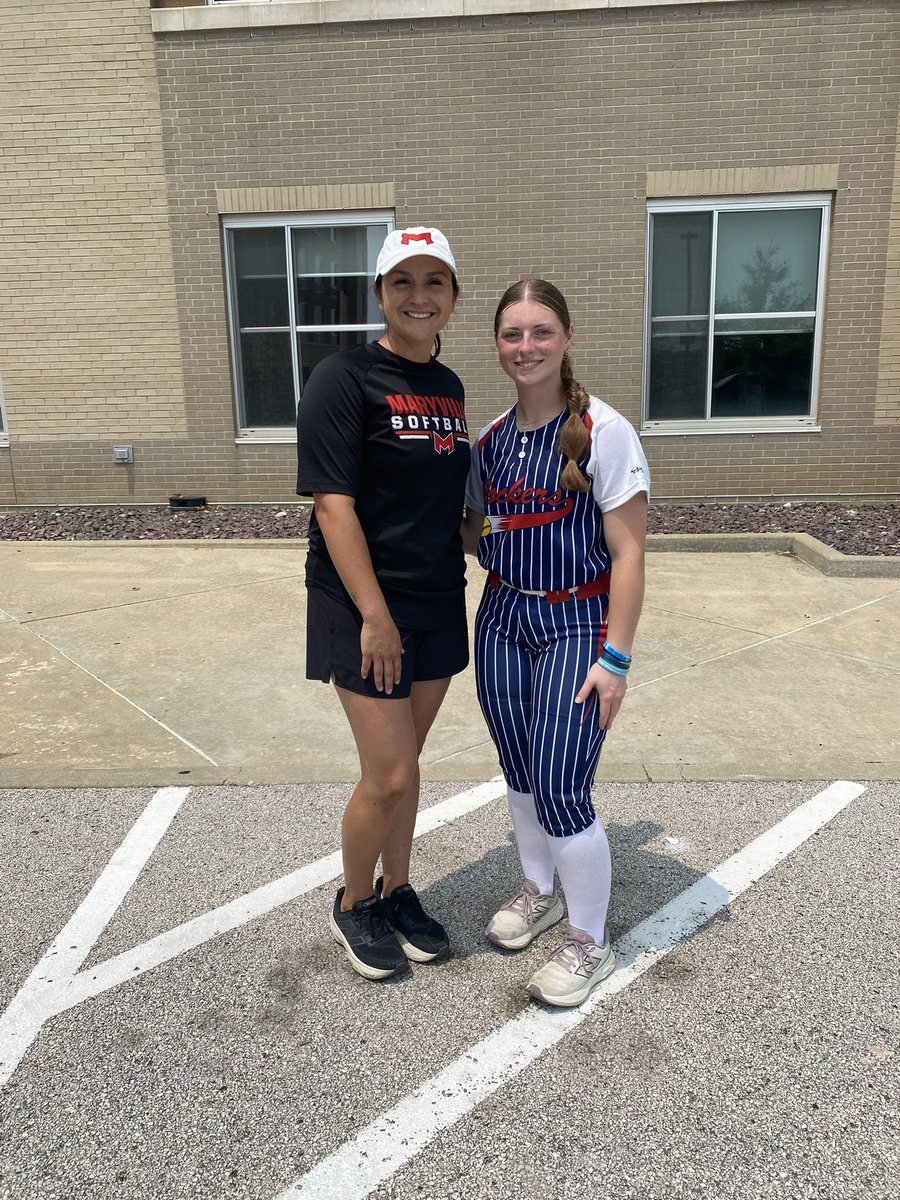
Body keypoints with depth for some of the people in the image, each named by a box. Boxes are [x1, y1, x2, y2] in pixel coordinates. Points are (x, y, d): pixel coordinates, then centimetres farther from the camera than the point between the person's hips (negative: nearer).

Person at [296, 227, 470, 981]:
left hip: (438, 603, 6)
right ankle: (353, 905, 25)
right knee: (387, 775, -1)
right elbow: (332, 503, -17)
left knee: (405, 762, 16)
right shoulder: (344, 379, -11)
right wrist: (375, 615, -19)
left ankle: (397, 891, 35)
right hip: (365, 608, -6)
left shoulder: (448, 386, 10)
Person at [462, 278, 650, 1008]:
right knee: (520, 774, 16)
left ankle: (589, 943, 18)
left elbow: (627, 552, -13)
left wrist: (614, 657, -16)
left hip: (577, 625, -5)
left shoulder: (604, 431, -12)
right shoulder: (491, 438, 5)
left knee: (560, 790, -5)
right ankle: (539, 892, 41)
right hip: (502, 619, 6)